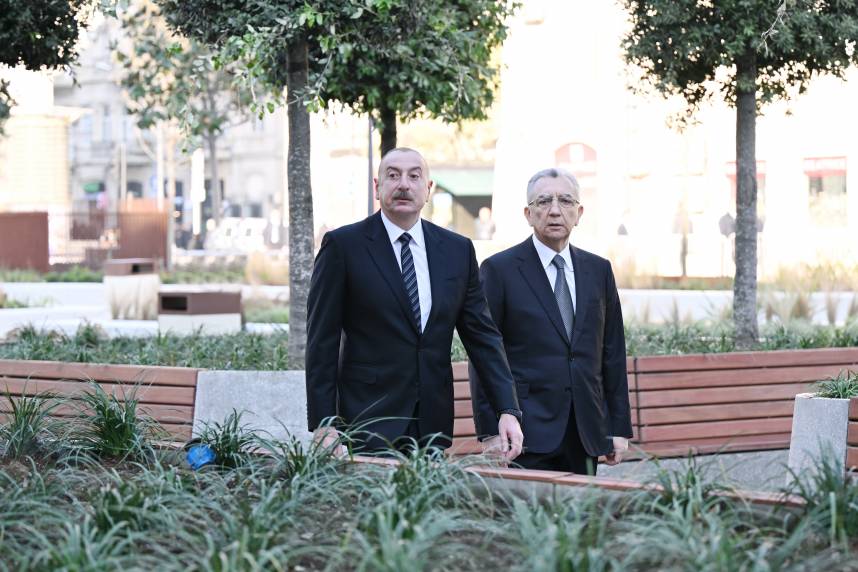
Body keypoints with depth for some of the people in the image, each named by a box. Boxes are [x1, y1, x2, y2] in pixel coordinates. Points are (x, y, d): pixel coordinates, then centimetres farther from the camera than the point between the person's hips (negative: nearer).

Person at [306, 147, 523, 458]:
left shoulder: (458, 250, 10)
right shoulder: (343, 245, -1)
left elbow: (482, 335, 9)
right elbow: (322, 341, -3)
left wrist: (507, 410, -2)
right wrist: (323, 425, -9)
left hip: (434, 426, 4)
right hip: (369, 422, -3)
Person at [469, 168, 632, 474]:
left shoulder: (598, 270, 13)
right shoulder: (499, 270, 0)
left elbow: (613, 353, 14)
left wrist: (619, 428, 10)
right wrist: (489, 432, -9)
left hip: (586, 436, 4)